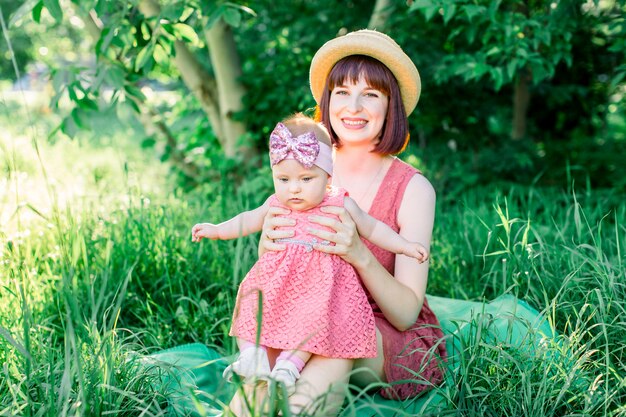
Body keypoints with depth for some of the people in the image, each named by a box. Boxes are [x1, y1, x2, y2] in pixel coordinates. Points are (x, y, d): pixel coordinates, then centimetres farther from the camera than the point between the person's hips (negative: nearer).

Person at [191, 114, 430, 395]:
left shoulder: (340, 206, -3)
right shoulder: (276, 205, 5)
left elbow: (372, 229, 9)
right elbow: (251, 219, 24)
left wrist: (404, 246, 4)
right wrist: (217, 230, 25)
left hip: (320, 284, -4)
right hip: (277, 281, 4)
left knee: (312, 315, -29)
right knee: (249, 302, -12)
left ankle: (289, 365, -25)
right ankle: (253, 355, -11)